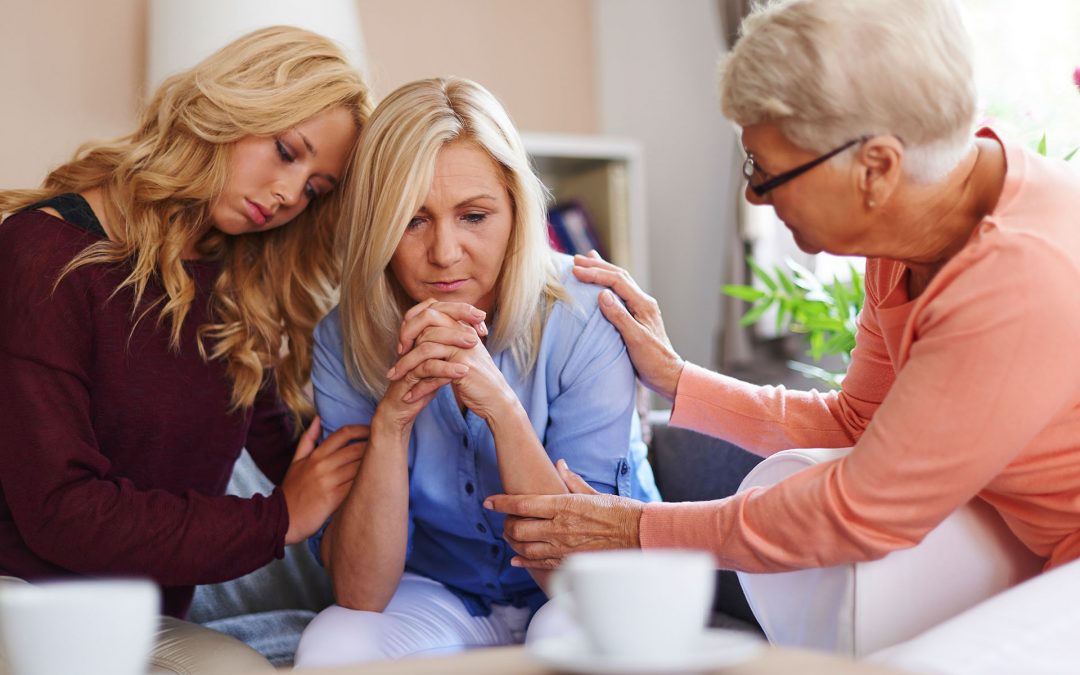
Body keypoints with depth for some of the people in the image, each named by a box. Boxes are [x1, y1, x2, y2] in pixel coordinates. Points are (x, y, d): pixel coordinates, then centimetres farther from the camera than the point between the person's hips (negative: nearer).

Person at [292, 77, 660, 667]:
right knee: (331, 645, -29)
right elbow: (360, 594, -20)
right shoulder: (345, 342, -15)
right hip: (438, 595, 1)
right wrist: (391, 419, -34)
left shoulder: (583, 319, -22)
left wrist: (502, 407, -36)